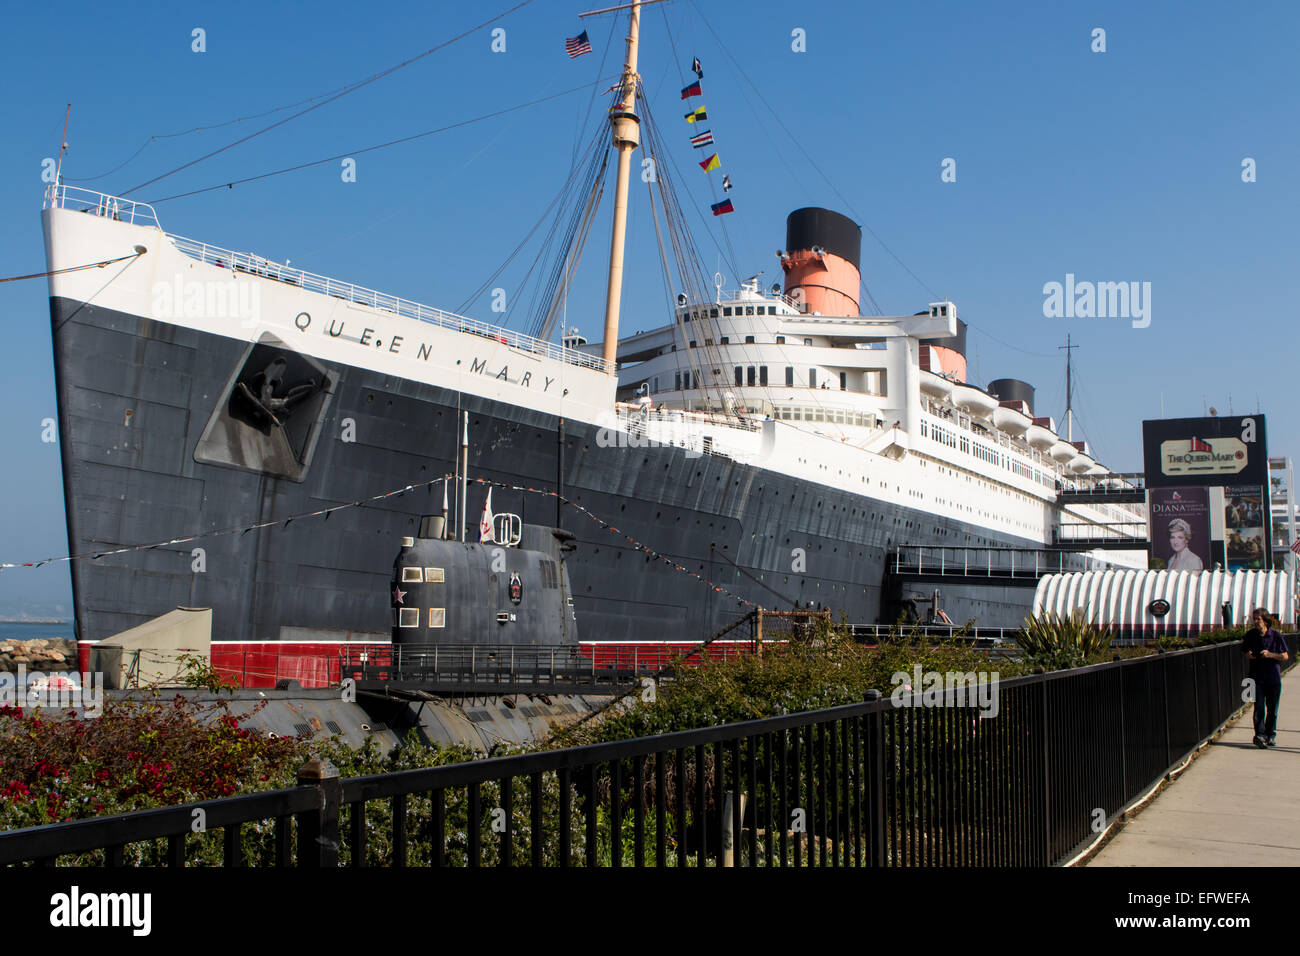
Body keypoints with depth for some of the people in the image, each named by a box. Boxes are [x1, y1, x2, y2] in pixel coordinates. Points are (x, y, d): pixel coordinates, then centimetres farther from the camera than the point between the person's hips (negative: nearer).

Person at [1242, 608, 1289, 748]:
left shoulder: (1276, 636, -4)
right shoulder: (1250, 635, 2)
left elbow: (1285, 657, 0)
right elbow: (1244, 651, 17)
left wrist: (1270, 655, -16)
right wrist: (1248, 654, -6)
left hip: (1274, 678, 0)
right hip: (1257, 677, 0)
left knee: (1272, 709, 8)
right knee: (1259, 708, -10)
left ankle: (1271, 735, 22)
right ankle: (1260, 734, -18)